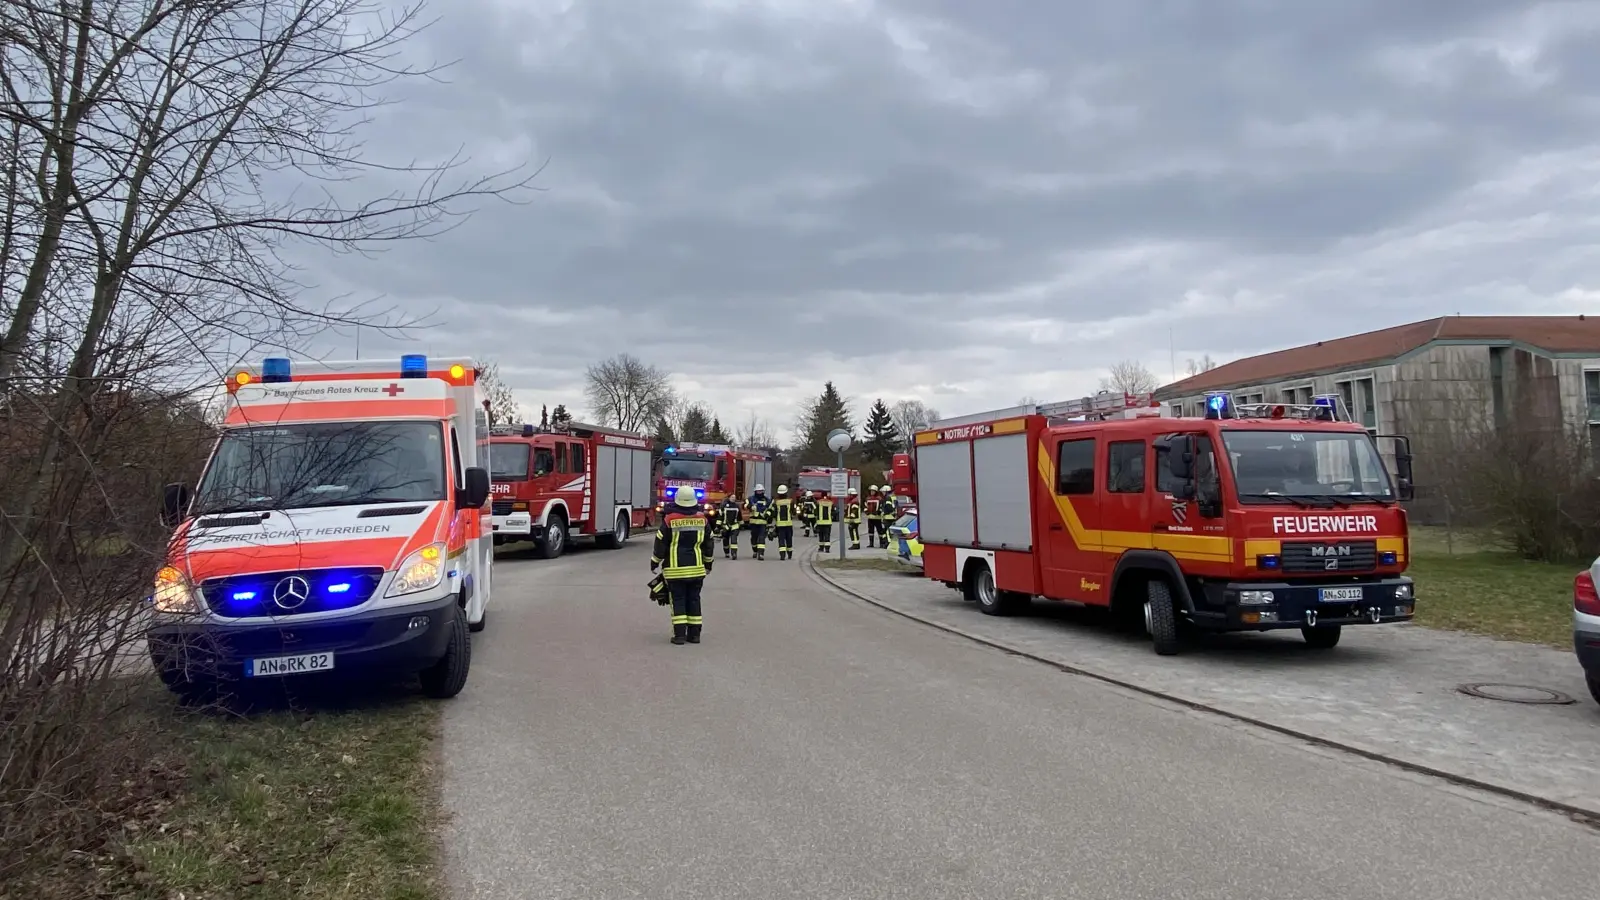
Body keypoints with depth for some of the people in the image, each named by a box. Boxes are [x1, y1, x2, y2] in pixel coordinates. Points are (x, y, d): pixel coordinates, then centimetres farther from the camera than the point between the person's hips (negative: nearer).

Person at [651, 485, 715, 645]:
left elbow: (660, 543, -4)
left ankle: (680, 634, -1)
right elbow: (708, 544, 10)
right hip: (696, 568, 3)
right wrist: (708, 564, 22)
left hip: (675, 569, -3)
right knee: (694, 599, 10)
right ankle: (694, 633, 11)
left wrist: (654, 563, 8)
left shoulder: (670, 519, -9)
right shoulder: (702, 519, 2)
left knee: (678, 600, 2)